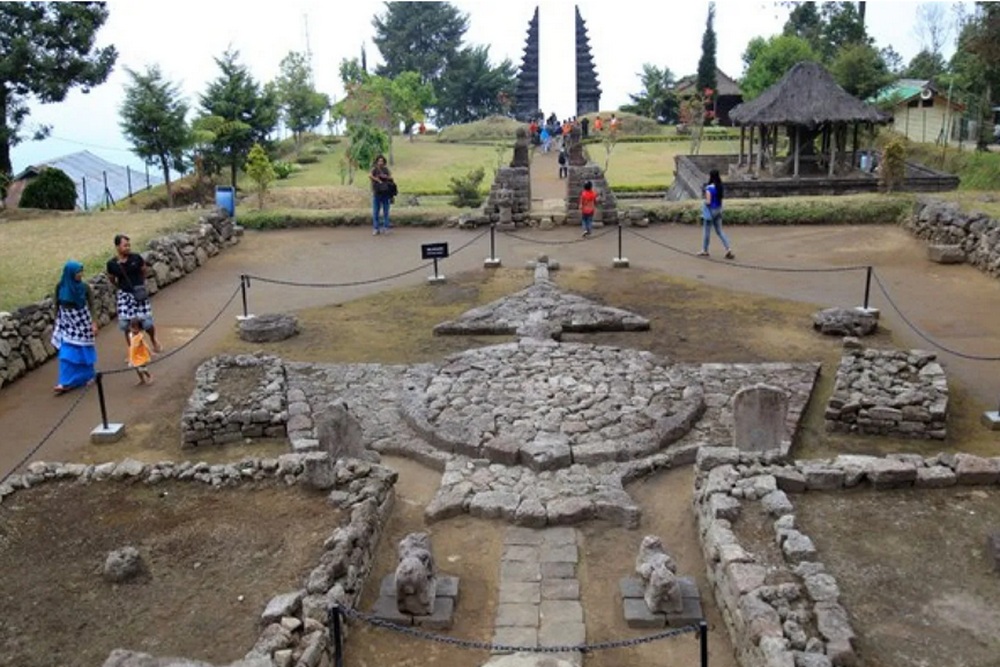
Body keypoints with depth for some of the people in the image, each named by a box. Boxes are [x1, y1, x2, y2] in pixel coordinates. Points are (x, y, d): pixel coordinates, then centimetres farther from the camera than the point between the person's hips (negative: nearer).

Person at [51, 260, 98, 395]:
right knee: (67, 353, 0)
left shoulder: (84, 287, -11)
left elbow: (91, 305, -6)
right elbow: (57, 306, 3)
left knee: (83, 351, 11)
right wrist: (56, 323, 7)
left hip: (82, 322, -1)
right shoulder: (60, 287, -8)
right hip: (67, 322, 1)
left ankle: (88, 376, 30)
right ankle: (66, 382, 4)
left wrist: (93, 323, -12)